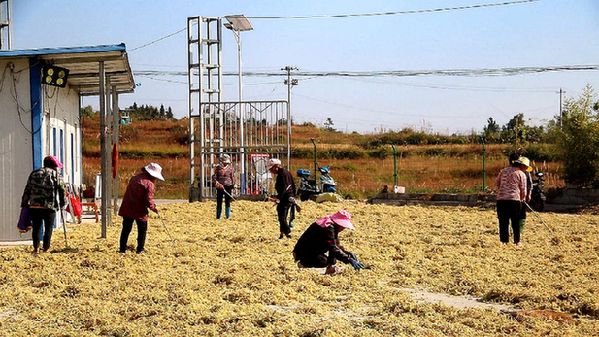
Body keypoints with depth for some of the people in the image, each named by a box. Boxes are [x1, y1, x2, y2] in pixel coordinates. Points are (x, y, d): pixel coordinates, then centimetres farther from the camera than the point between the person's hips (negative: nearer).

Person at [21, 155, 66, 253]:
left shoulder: (34, 173, 16)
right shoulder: (54, 174, 6)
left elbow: (27, 190, 14)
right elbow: (61, 189, 4)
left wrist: (24, 204, 17)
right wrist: (62, 204, 12)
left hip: (34, 206, 3)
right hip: (50, 206, -3)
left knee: (36, 228, 11)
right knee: (48, 228, 7)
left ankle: (36, 248, 8)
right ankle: (45, 248, 7)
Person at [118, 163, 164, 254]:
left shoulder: (135, 177, 9)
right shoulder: (149, 184, -15)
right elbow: (149, 200, -18)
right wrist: (154, 208, -1)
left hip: (127, 208, 6)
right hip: (139, 210, -6)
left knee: (126, 229, 15)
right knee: (142, 230, 10)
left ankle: (122, 248, 17)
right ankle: (140, 249, 13)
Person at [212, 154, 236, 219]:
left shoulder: (230, 168, 1)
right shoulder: (218, 168, 2)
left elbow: (233, 177, 5)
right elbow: (214, 176, 3)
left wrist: (232, 185, -1)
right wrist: (216, 183, -14)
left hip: (228, 186, -1)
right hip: (219, 187, 1)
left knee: (227, 202, 2)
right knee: (219, 202, 6)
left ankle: (228, 216, 9)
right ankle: (218, 217, 15)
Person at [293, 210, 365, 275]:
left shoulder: (332, 226, 8)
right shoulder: (328, 228, -23)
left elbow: (337, 245, 17)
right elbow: (333, 248, -30)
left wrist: (349, 254, 2)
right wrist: (349, 260, -34)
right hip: (303, 254, -10)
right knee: (324, 261, -28)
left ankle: (331, 267, 1)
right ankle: (303, 264, -7)